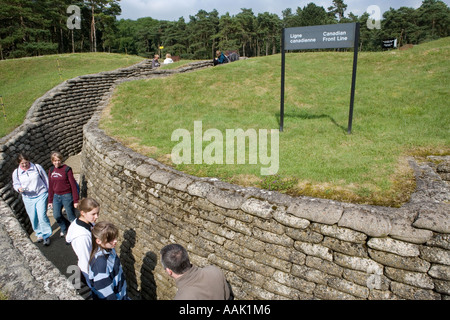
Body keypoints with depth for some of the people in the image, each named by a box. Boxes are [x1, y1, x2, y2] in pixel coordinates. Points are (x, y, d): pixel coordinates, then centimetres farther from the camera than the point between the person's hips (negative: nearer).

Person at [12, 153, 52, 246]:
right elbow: (15, 184, 12)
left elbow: (46, 179, 4)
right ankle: (39, 234, 28)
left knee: (42, 215, -12)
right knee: (33, 218, 8)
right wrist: (19, 188, -13)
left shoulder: (37, 167, -4)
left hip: (41, 195, -3)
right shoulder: (16, 173, 1)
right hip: (28, 198, 3)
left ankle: (46, 235, 2)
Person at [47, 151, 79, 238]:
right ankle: (64, 229, 35)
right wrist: (50, 200, 12)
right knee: (57, 216, 8)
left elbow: (73, 185, -12)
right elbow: (50, 186, 12)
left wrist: (75, 200, -13)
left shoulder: (67, 169, -12)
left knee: (71, 217, 3)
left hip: (67, 196, -5)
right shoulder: (51, 170, 5)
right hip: (56, 196, 5)